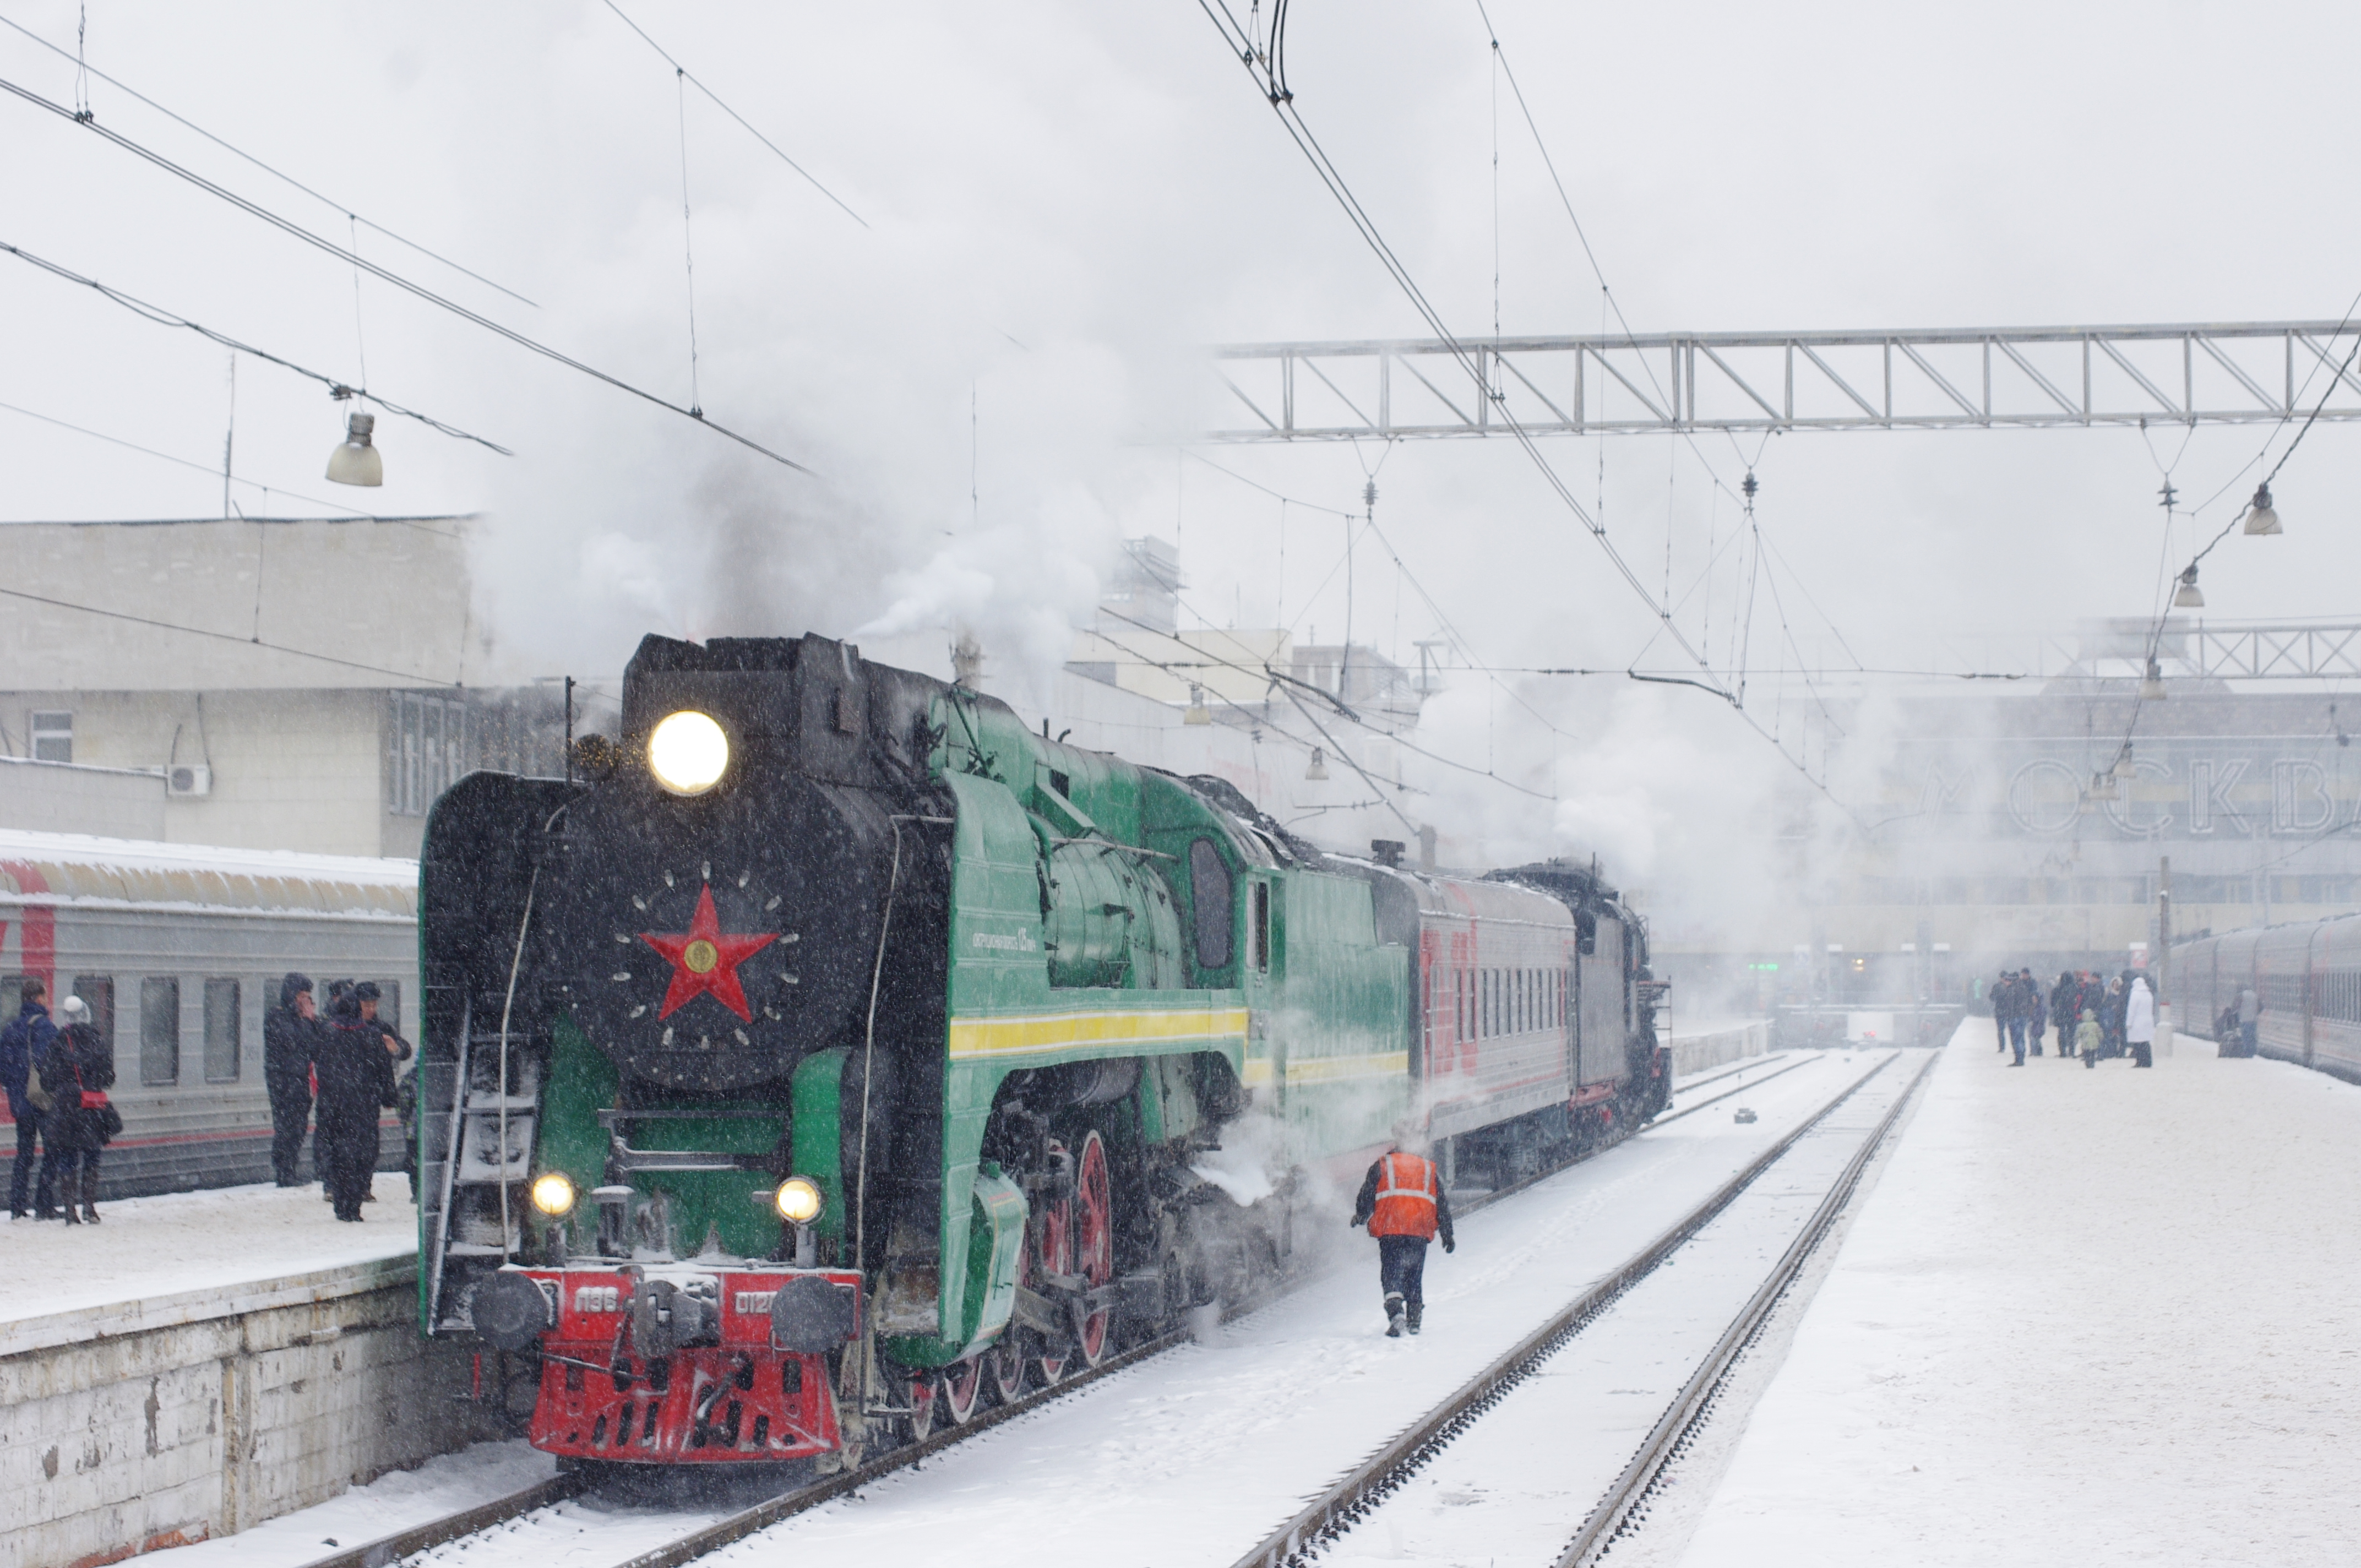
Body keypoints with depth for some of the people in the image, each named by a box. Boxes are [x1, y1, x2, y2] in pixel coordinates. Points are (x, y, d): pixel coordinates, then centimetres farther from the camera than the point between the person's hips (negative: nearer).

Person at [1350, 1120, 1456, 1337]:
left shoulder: (1381, 1166, 11)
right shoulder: (1430, 1169, 18)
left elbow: (1367, 1197, 8)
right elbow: (1442, 1205, 18)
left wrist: (1360, 1218, 26)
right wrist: (1447, 1235, 23)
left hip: (1390, 1229, -2)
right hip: (1420, 1231, 2)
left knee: (1391, 1274, -4)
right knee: (1414, 1276, 15)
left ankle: (1396, 1313, -26)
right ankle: (1414, 1321, 13)